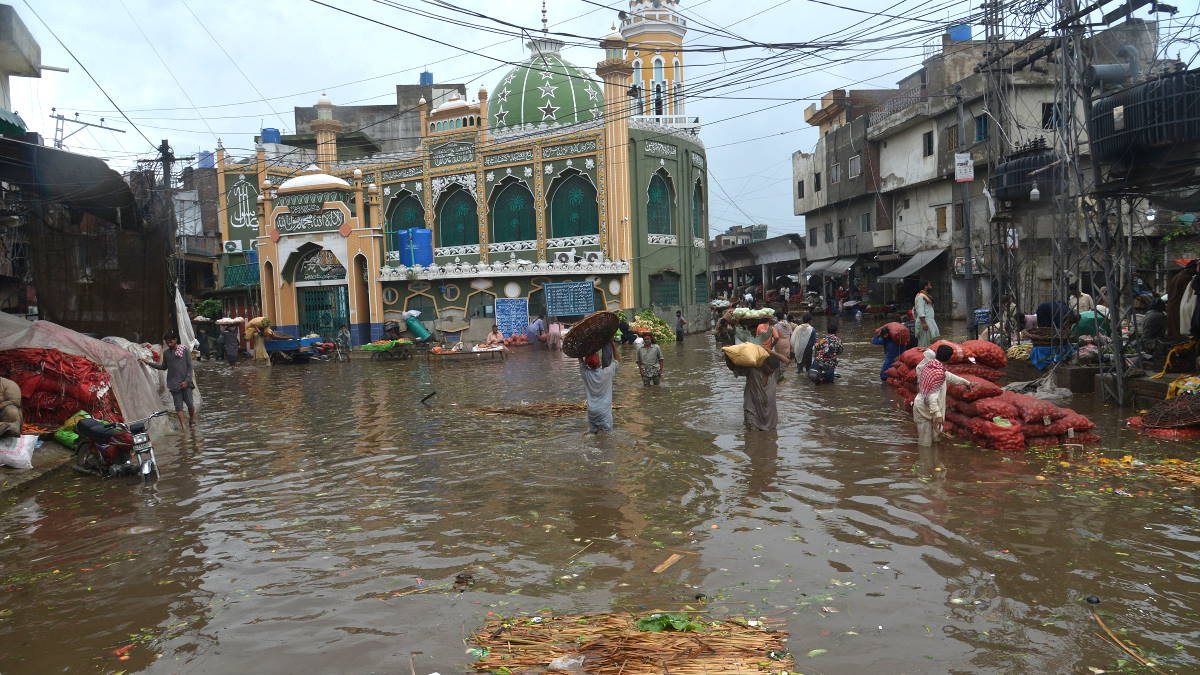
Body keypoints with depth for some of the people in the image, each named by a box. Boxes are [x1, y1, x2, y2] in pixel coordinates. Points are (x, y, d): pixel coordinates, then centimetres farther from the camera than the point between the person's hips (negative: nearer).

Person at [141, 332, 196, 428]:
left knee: (189, 404, -5)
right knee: (178, 405, -2)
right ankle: (182, 425, 1)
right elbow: (164, 367, 21)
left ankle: (192, 420, 20)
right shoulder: (166, 353, 9)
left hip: (185, 382, -3)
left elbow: (190, 366, -1)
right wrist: (148, 363, 15)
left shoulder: (184, 350, -1)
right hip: (174, 383, 3)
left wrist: (187, 381, -8)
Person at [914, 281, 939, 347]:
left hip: (930, 321, 10)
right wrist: (924, 323, -27)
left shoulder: (927, 296, 18)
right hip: (925, 322, -10)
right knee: (924, 342, -7)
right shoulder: (921, 296, -13)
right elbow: (920, 310, -21)